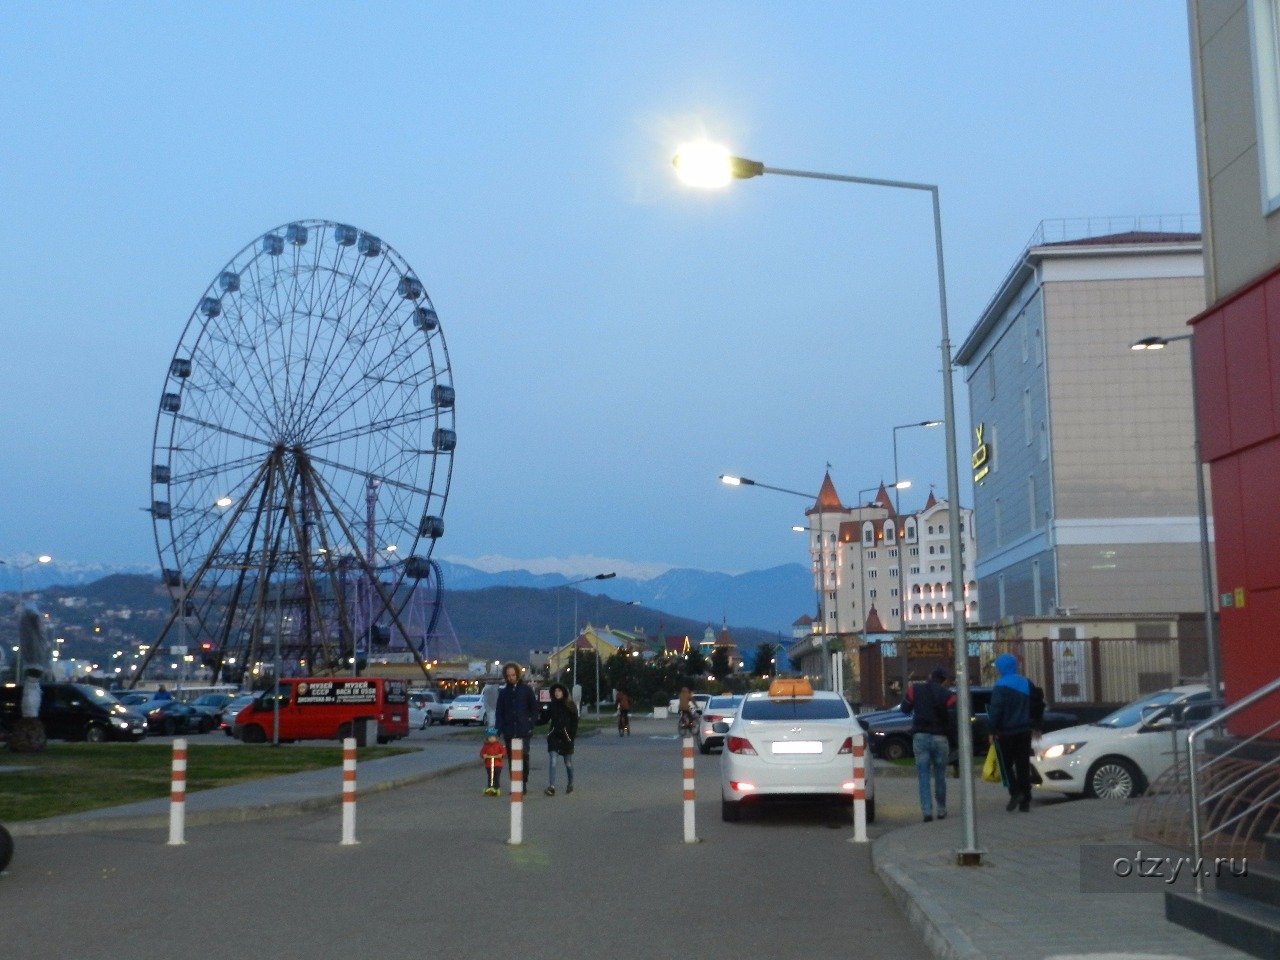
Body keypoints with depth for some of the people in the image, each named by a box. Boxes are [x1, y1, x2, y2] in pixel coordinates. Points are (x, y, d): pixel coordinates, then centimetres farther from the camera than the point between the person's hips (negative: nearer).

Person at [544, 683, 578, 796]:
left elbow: (574, 723, -3)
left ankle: (570, 784, 30)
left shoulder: (570, 706, -1)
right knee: (552, 761, -12)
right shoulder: (552, 706, 6)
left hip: (566, 737, -1)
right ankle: (551, 787, -17)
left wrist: (572, 736, -12)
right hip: (554, 736, 1)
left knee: (568, 762, 9)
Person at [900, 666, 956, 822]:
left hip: (920, 737, 0)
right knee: (940, 776, 11)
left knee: (923, 776, 0)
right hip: (940, 738, 0)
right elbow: (952, 718, -10)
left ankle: (927, 811, -10)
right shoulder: (947, 695, -3)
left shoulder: (915, 689, 1)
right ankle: (941, 810, 17)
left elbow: (904, 709, 6)